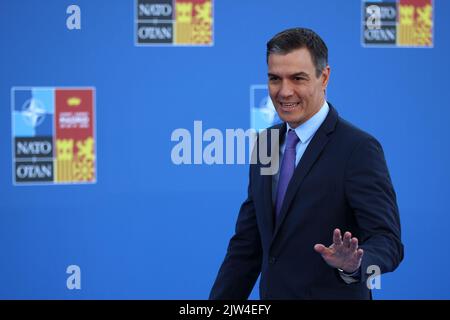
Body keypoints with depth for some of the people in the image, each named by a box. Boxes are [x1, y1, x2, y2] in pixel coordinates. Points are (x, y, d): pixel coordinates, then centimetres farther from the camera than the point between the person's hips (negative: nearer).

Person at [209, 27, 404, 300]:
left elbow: (387, 240, -18)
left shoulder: (359, 149, -14)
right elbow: (247, 244, 10)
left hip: (333, 294, -6)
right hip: (270, 293, 6)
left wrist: (353, 265, -38)